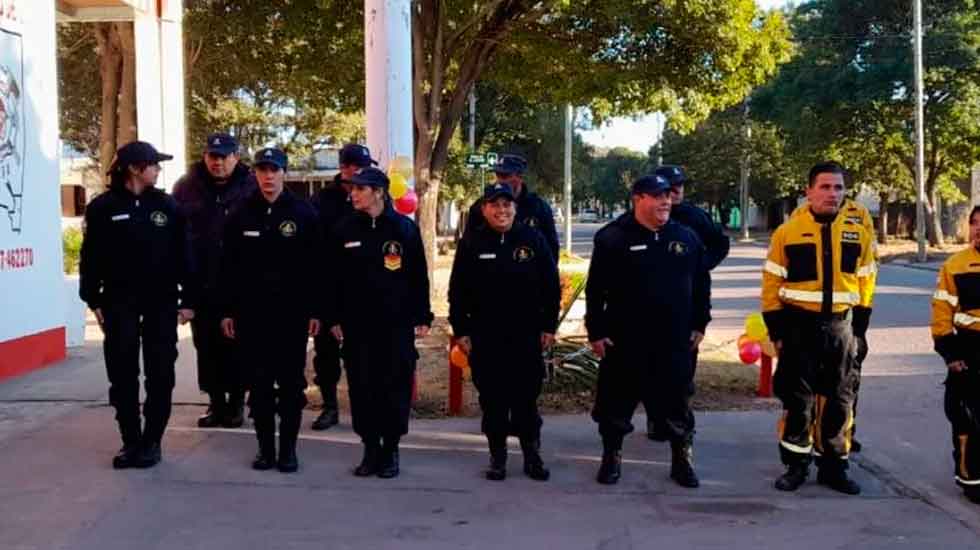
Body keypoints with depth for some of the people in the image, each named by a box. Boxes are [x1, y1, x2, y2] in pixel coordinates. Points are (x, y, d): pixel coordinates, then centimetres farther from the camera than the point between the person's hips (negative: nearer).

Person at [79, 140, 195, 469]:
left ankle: (152, 441, 14)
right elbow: (91, 257, 2)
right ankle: (130, 441, 15)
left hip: (161, 302, 1)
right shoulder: (103, 207, 0)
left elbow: (182, 254, 3)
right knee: (122, 374, 4)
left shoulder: (166, 205, 4)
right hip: (119, 302, -1)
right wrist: (93, 300, -2)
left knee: (160, 375, 3)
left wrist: (188, 300, 0)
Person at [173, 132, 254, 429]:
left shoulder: (251, 187, -5)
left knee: (236, 344, 6)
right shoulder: (187, 187, 3)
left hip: (240, 283, -3)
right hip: (201, 282, 3)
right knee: (207, 345, 10)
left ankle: (236, 402, 19)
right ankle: (216, 402, 22)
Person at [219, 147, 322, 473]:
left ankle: (288, 448, 14)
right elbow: (229, 267, 6)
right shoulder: (241, 215, 5)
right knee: (258, 383, 6)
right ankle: (265, 447, 17)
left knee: (291, 383, 4)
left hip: (292, 312, -2)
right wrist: (227, 311, 2)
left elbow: (315, 266, -2)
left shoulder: (303, 213, -1)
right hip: (252, 312, 2)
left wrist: (315, 311, -6)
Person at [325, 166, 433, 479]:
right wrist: (334, 319, 2)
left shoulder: (405, 228, -1)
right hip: (356, 325, 2)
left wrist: (422, 317, -2)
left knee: (395, 388, 3)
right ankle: (371, 449, 18)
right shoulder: (343, 230, 4)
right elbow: (334, 278, 6)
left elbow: (419, 277, 1)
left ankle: (390, 450, 16)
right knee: (362, 388, 5)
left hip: (397, 324, -2)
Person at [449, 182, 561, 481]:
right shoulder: (472, 243, 1)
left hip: (526, 335, 0)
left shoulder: (534, 240, 1)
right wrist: (460, 330, -1)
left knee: (526, 397, 6)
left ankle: (532, 454, 19)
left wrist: (549, 326, 2)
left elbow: (551, 286, 4)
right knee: (492, 399, 7)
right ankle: (497, 454, 20)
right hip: (485, 337, 0)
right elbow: (457, 291, 3)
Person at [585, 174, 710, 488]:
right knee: (616, 403, 7)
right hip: (624, 341, -2)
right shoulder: (612, 238, -6)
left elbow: (701, 284, 14)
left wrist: (699, 324, 11)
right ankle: (611, 458, 24)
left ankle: (682, 461, 24)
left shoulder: (686, 237, 6)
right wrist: (595, 331, -7)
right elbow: (595, 289, -4)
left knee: (676, 404, 10)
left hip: (674, 342, 3)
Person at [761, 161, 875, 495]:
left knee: (839, 400, 9)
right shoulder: (787, 232, -6)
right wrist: (776, 331, -5)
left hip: (840, 326, 3)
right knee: (797, 399, 4)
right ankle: (796, 465, 16)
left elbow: (864, 283, 9)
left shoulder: (858, 233, 3)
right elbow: (772, 284, -3)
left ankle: (833, 466, 21)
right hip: (799, 326, -2)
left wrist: (858, 329, 6)